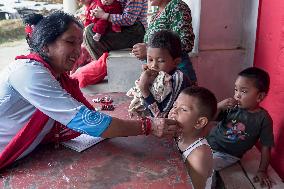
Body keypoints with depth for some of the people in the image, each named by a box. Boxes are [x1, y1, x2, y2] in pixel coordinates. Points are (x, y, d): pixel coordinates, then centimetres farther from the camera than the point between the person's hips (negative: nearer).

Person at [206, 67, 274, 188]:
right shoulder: (233, 106, -10)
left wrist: (262, 171, -6)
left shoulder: (263, 119, -15)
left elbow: (266, 146, -7)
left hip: (227, 154, -3)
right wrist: (219, 106, -20)